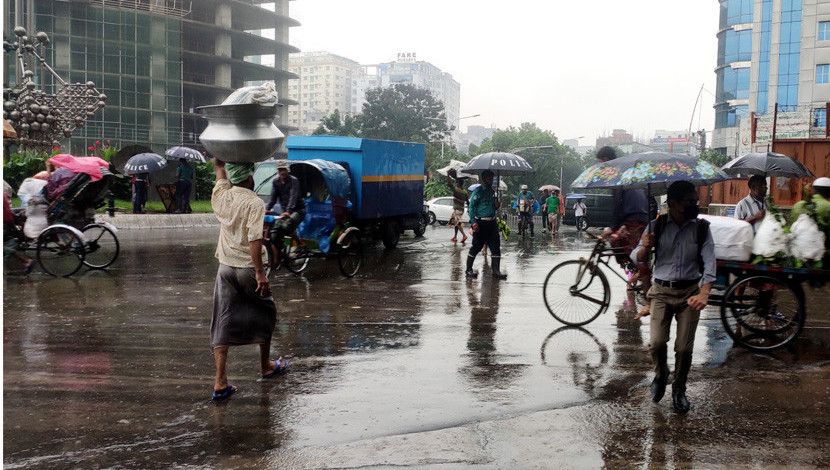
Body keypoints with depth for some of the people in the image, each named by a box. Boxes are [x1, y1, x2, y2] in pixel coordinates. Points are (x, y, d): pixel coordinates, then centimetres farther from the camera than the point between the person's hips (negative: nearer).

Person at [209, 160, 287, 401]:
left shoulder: (222, 196, 3)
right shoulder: (254, 202, -14)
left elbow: (219, 168, 23)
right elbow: (254, 239, -22)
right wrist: (260, 272, -22)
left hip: (225, 268, 5)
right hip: (248, 267, -5)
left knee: (222, 322, 2)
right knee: (265, 313, 18)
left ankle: (220, 382, -6)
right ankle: (266, 366, 31)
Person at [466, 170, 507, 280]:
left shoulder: (492, 191, 15)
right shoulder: (478, 191, -7)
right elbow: (471, 206, -12)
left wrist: (497, 205, 2)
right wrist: (474, 222, -20)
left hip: (492, 222, 7)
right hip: (481, 223, -7)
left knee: (496, 247, 3)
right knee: (476, 246, 0)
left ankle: (496, 271, 7)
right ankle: (468, 269, 13)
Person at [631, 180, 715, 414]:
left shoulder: (701, 228, -3)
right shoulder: (656, 226, -2)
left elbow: (709, 263, -10)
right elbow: (637, 259, 3)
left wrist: (704, 294, -26)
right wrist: (644, 248, -22)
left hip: (689, 292, 0)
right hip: (661, 291, 0)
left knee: (684, 348, 0)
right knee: (657, 342, -11)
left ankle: (679, 390, 22)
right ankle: (660, 375, 20)